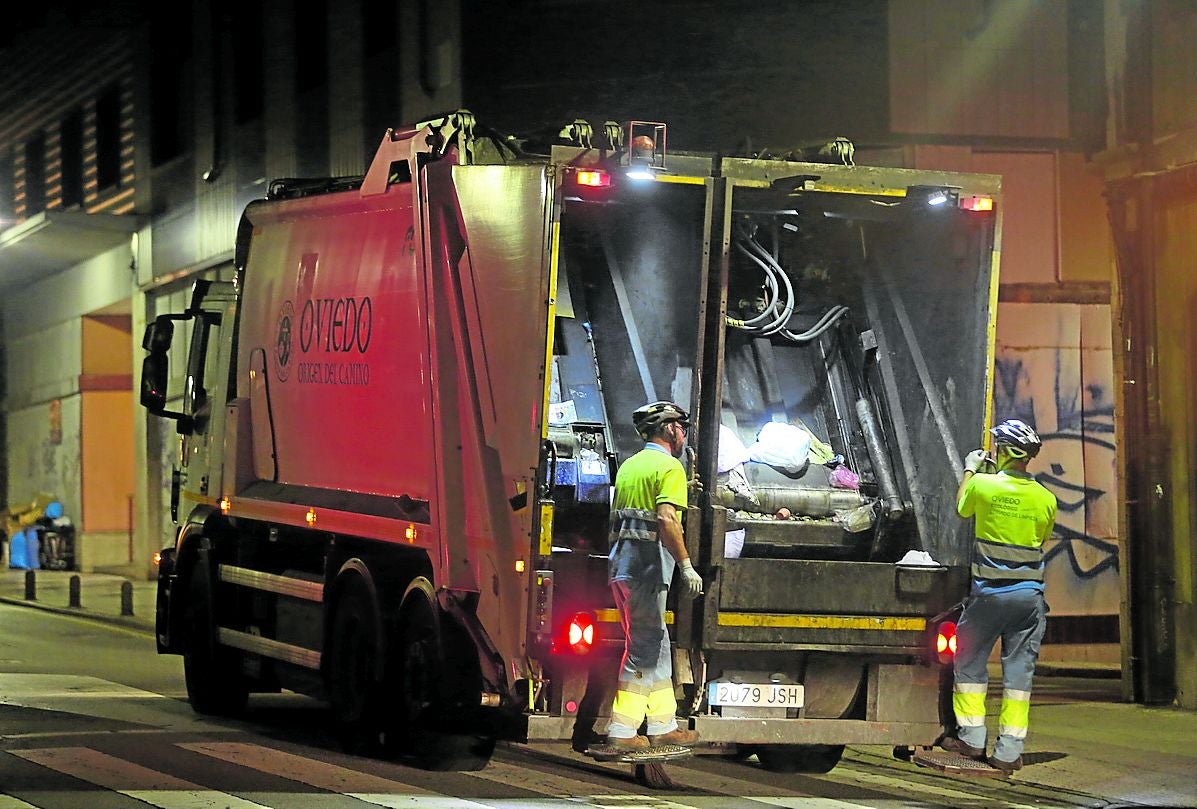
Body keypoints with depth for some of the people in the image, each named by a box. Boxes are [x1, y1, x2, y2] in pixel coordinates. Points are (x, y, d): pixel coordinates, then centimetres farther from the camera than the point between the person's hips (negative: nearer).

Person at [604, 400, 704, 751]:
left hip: (622, 562, 9)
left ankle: (663, 725, 19)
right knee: (643, 648, -5)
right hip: (648, 565, -9)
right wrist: (686, 565, -21)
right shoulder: (669, 467, -9)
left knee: (656, 644, 15)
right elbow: (666, 518, -21)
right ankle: (622, 731, -5)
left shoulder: (630, 465, 18)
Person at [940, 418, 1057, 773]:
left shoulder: (983, 485, -9)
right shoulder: (1046, 499, 0)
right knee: (1019, 670, 5)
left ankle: (971, 737, 15)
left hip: (990, 593, -3)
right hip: (1030, 594, 3)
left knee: (970, 661, 13)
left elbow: (961, 508, 13)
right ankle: (1009, 750, 4)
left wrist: (969, 470, 29)